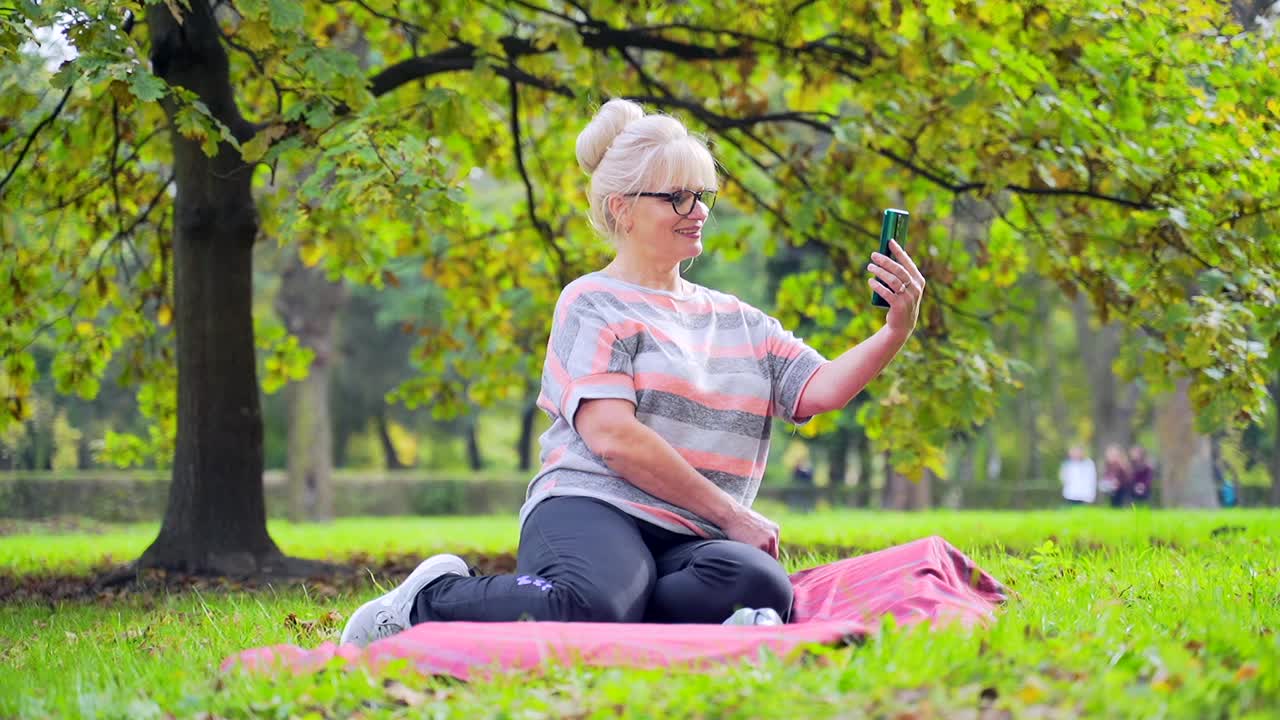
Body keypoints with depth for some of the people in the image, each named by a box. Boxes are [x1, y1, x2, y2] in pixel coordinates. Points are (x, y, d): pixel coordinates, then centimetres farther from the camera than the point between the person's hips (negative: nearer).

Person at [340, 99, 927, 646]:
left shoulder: (738, 321, 26)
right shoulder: (594, 303, 7)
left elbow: (820, 390, 11)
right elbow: (611, 436, -6)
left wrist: (895, 332, -8)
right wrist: (732, 515, -6)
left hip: (687, 544, 5)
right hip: (592, 513, -4)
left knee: (760, 587, -32)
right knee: (593, 605, -40)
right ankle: (432, 600, -11)